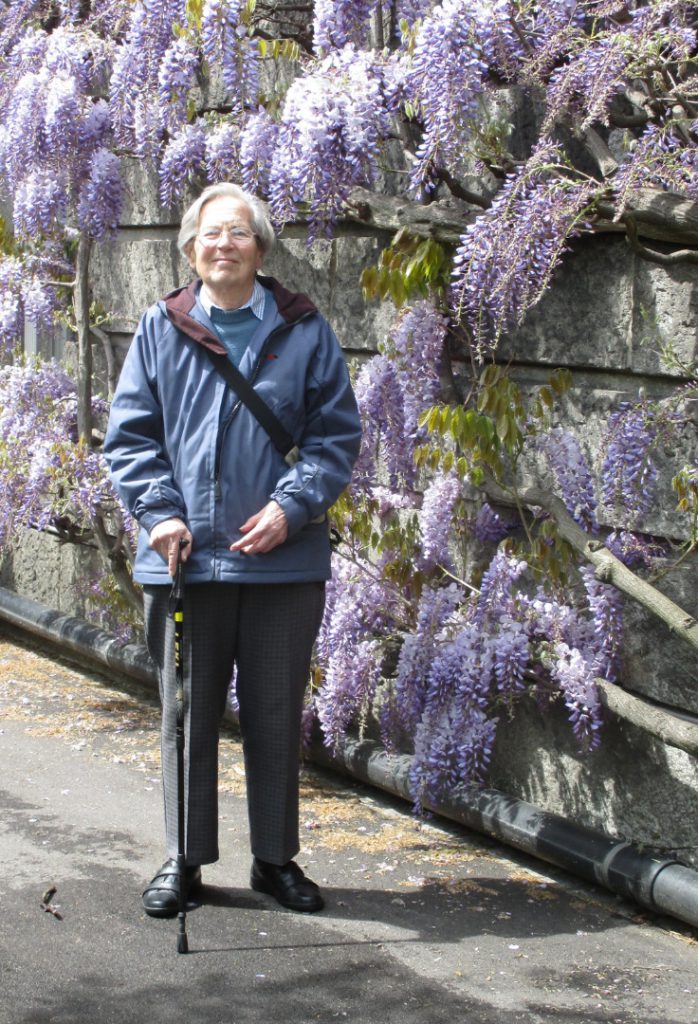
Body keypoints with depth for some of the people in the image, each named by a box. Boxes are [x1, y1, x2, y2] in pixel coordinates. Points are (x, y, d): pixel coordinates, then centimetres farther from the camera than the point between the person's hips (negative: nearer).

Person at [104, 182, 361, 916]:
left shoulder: (304, 332, 3)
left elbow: (336, 434, 3)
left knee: (276, 716, 10)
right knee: (188, 713, 9)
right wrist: (159, 512, -9)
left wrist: (291, 506, -11)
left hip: (284, 560, 0)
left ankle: (275, 856, 24)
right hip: (185, 556, 0)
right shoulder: (161, 331, 4)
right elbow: (129, 435, 5)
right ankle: (184, 859, 22)